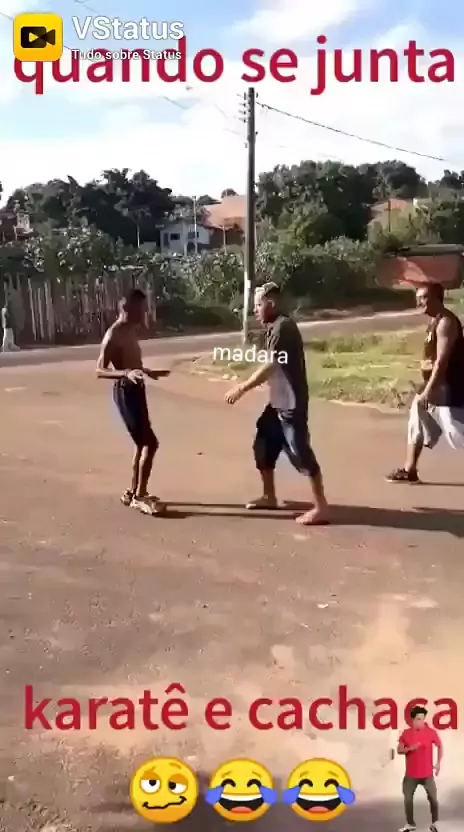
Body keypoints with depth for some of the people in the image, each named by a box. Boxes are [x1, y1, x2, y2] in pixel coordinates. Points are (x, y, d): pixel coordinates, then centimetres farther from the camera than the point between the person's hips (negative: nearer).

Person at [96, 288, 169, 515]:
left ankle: (133, 492, 26)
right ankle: (139, 496, -1)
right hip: (125, 392, -10)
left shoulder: (131, 331, 11)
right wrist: (126, 374, -37)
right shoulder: (114, 334, -17)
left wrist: (149, 373, 35)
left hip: (135, 390, 10)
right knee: (150, 443, -10)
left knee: (142, 444, 16)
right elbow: (100, 370, -22)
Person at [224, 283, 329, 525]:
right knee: (264, 445, 15)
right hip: (278, 401, 10)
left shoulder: (283, 327, -17)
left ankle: (321, 507, 0)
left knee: (300, 452, -7)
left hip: (291, 403, -10)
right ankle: (269, 496, 28)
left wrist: (242, 388, -20)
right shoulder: (275, 327, 14)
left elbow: (271, 366, -23)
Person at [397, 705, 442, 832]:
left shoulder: (431, 732, -8)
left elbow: (440, 746, 7)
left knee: (433, 798, 0)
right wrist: (410, 748, -20)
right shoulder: (406, 733, -5)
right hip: (411, 774, 1)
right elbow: (399, 750, 0)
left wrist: (438, 763, 3)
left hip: (427, 773, -1)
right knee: (408, 799, 6)